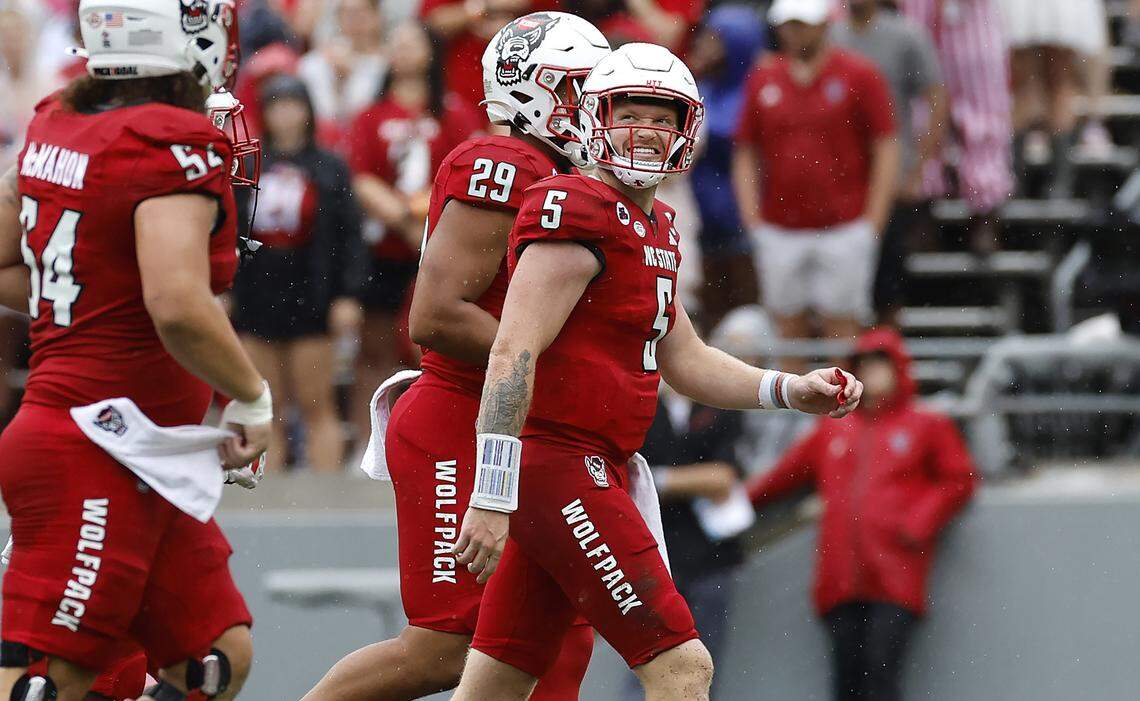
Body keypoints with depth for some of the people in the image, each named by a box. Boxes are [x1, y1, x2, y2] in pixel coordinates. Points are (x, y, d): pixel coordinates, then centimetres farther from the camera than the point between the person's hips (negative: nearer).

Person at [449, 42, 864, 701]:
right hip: (559, 467, -10)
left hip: (594, 472, 10)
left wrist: (791, 391, 13)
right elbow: (513, 354, -20)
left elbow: (683, 359, 26)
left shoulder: (654, 228, 18)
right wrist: (492, 497, -25)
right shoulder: (578, 213, -13)